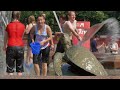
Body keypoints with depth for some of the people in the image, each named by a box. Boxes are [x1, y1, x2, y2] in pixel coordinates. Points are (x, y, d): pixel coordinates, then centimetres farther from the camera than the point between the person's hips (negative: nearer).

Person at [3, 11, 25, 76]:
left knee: (10, 68, 2)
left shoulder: (9, 25, 1)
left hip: (11, 47, -1)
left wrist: (4, 46, 30)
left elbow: (5, 38, 13)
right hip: (20, 47, 1)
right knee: (19, 68, 8)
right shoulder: (22, 26, 3)